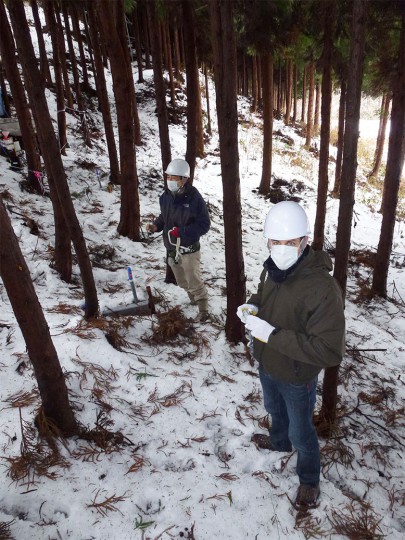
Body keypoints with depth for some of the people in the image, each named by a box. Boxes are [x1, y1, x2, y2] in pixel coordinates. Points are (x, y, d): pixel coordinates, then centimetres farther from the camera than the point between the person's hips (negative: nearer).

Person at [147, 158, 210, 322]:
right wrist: (156, 225, -7)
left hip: (189, 250, -6)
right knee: (182, 282, 22)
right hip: (171, 249, 6)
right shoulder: (165, 196, -2)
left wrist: (180, 231, -26)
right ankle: (193, 299, 48)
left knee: (194, 282, 6)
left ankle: (203, 309, 27)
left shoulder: (194, 198, -20)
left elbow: (204, 225, -18)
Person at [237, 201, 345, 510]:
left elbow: (329, 350, -34)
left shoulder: (323, 289, -35)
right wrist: (252, 306, -13)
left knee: (301, 432, 19)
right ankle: (279, 441, 65)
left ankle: (309, 480, 49)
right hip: (266, 364, 7)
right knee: (275, 409, 33)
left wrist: (273, 334, -36)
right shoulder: (273, 268, -11)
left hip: (296, 377, -6)